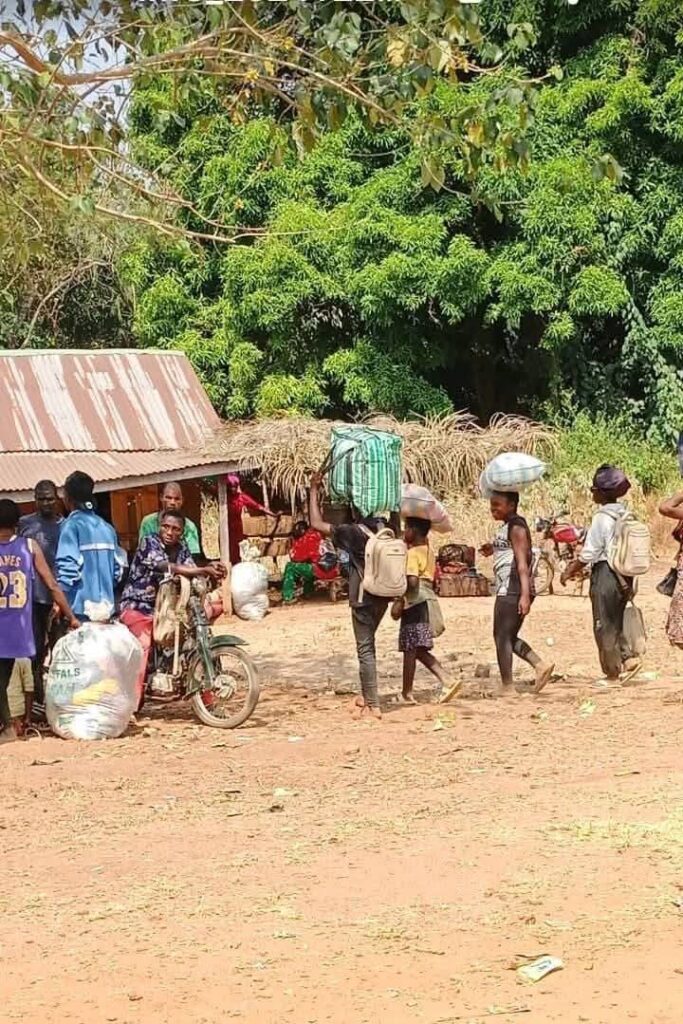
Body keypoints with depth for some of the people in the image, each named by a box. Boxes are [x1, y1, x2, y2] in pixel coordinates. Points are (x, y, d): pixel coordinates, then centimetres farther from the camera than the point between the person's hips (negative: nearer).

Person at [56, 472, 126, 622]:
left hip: (81, 609, -6)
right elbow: (118, 567, 13)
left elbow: (68, 566, -16)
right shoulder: (107, 527, 11)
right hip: (106, 605, 6)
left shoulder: (72, 526, -8)